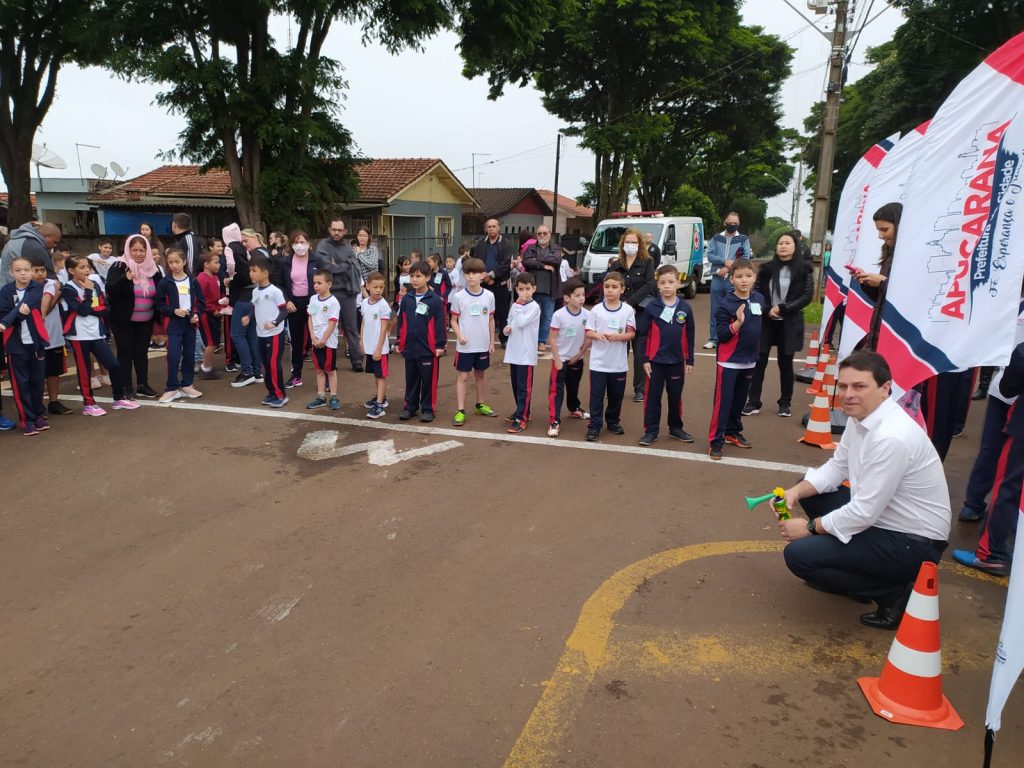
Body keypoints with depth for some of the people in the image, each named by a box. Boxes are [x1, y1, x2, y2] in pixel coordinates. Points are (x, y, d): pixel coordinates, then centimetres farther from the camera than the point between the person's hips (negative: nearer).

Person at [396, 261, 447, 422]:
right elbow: (401, 321, 12)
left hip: (428, 349, -5)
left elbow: (440, 324, -8)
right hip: (409, 348, 5)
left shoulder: (435, 300, -9)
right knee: (411, 380, 14)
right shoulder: (406, 299, 6)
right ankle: (410, 407, 25)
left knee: (428, 381, 5)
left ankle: (428, 408, 16)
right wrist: (399, 342, 13)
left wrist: (441, 345, -9)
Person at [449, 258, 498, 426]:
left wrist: (492, 342, 8)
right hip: (465, 346, -3)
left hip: (483, 345, 3)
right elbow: (454, 320, -2)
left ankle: (480, 405, 31)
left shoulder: (489, 296, -1)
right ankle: (460, 411, 4)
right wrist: (459, 335, -18)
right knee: (463, 377, 1)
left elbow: (491, 320, 7)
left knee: (480, 375, 16)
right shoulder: (459, 297, -8)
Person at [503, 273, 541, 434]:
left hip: (526, 353, -7)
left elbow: (521, 322, -23)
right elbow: (509, 323, 18)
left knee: (524, 387, -5)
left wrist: (519, 305, -12)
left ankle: (521, 418, -3)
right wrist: (507, 329, -5)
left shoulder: (534, 307, -10)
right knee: (515, 385, 15)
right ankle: (521, 411, 30)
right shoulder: (515, 305, 11)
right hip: (513, 351, 7)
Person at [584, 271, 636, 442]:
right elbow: (588, 332, 0)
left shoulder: (628, 310, -3)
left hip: (619, 363, 1)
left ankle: (613, 421, 32)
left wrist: (618, 336, -21)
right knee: (596, 395, 3)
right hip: (598, 362, -1)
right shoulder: (596, 309, -2)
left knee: (616, 395, 14)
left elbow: (631, 333, -2)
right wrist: (598, 335, -20)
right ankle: (594, 425, 11)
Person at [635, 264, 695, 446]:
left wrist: (690, 360, 6)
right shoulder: (651, 307, -7)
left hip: (677, 361, 2)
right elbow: (642, 334, -5)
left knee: (675, 396, 14)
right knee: (652, 396, 4)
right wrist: (643, 359, -8)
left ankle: (676, 428, 29)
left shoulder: (685, 307, -1)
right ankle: (651, 430, 14)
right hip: (655, 360, -2)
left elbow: (690, 335, 5)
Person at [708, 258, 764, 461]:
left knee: (740, 400, 16)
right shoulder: (726, 304, -14)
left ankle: (733, 432, 32)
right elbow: (722, 336, -16)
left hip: (749, 360, 6)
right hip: (728, 361, -6)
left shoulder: (759, 299, 2)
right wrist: (737, 322, -31)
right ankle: (716, 441, 2)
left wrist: (757, 353, 19)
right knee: (723, 402, -3)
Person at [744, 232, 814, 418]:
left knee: (786, 363, 7)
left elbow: (807, 296, -6)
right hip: (766, 322, 1)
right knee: (759, 361, -2)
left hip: (789, 324, -1)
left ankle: (785, 403, 20)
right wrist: (767, 310, -13)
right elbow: (757, 292, 5)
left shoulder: (804, 269, -1)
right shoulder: (767, 268, 5)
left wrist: (782, 308, -15)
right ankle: (753, 402, 5)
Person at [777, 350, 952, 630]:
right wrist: (795, 492, -8)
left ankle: (896, 594, -2)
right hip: (881, 517, 9)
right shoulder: (860, 417, -1)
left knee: (799, 555, -17)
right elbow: (836, 468, 10)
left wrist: (810, 527, -13)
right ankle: (847, 566, 19)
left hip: (913, 543, -9)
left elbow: (865, 513, -27)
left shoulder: (892, 437, -29)